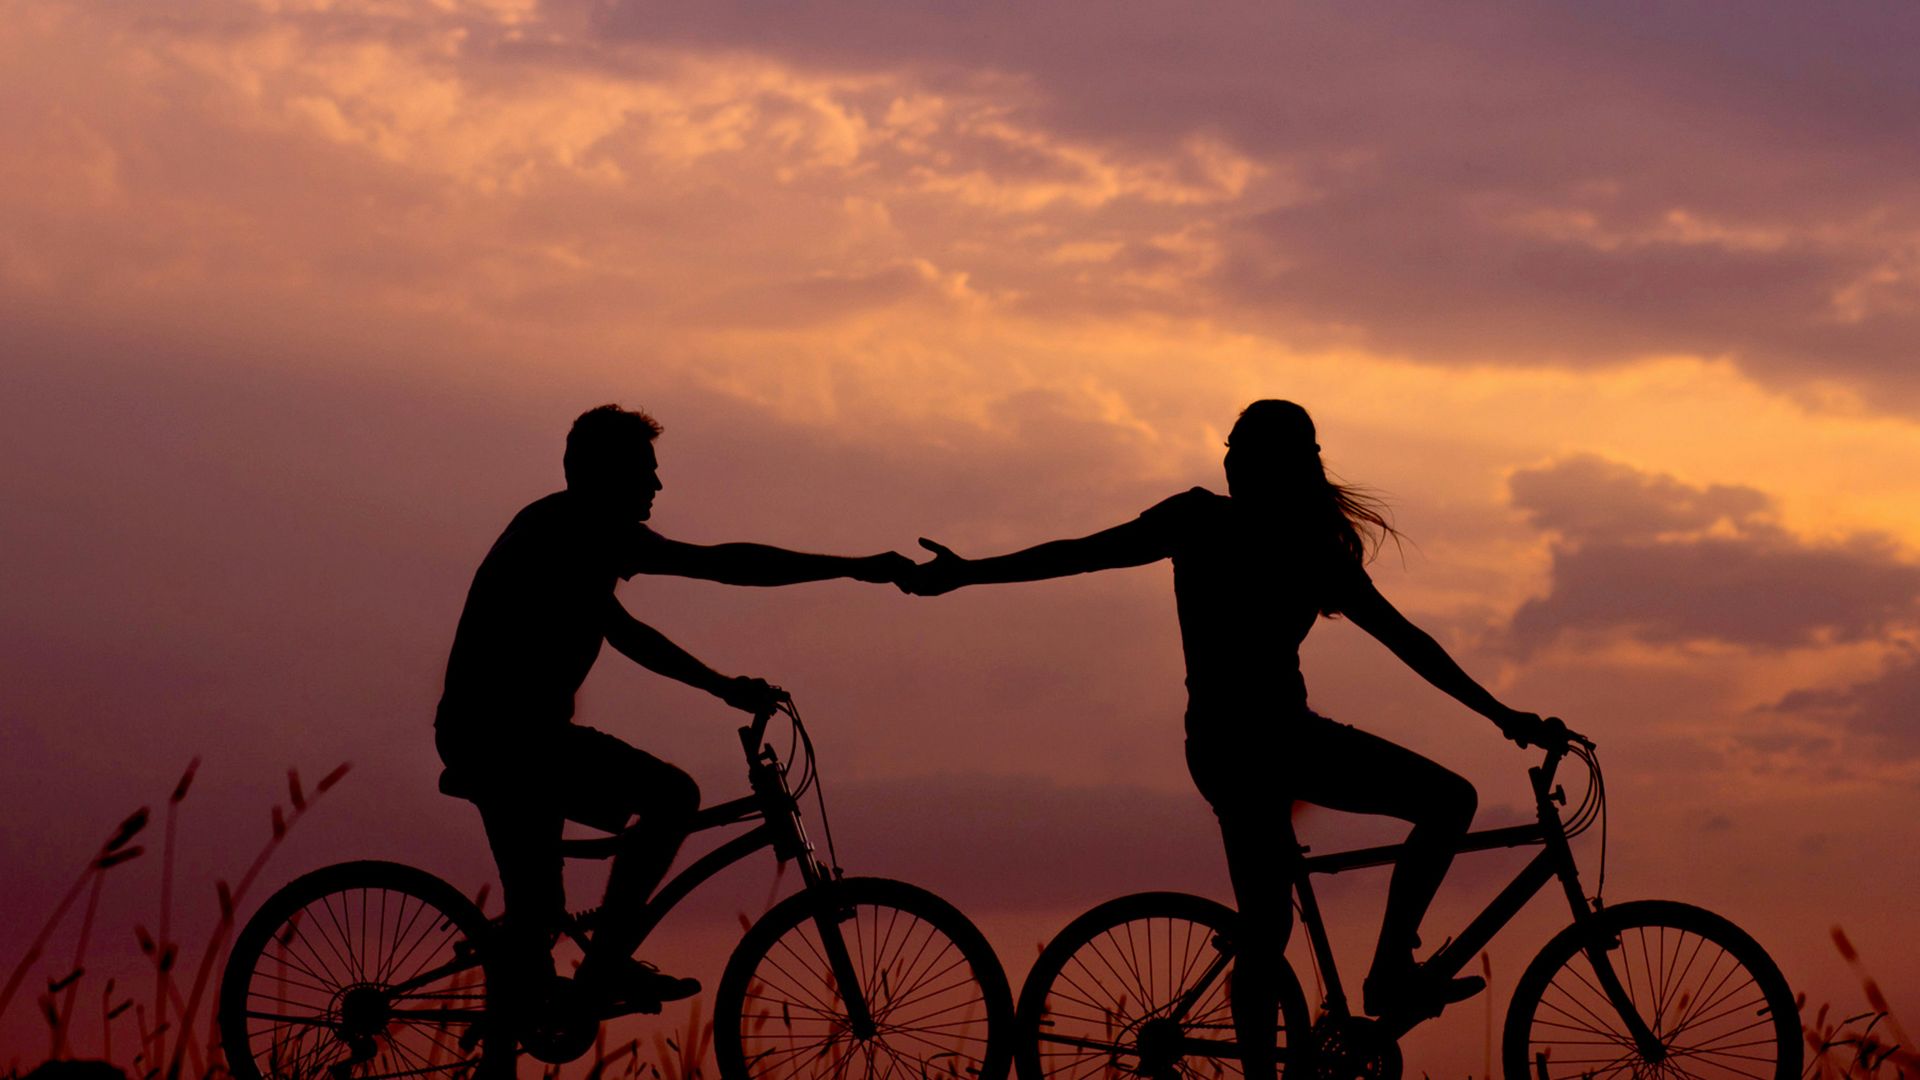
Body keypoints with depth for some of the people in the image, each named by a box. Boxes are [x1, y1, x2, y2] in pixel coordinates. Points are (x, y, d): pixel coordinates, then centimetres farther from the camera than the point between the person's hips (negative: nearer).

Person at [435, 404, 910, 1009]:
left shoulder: (557, 529, 20)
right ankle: (605, 965, -10)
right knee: (672, 795, -12)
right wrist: (856, 569, -15)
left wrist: (721, 685, 27)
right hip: (514, 737, -10)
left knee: (534, 908, 18)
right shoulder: (585, 531, -12)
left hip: (478, 737, 10)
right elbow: (721, 564, -17)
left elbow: (620, 629, 29)